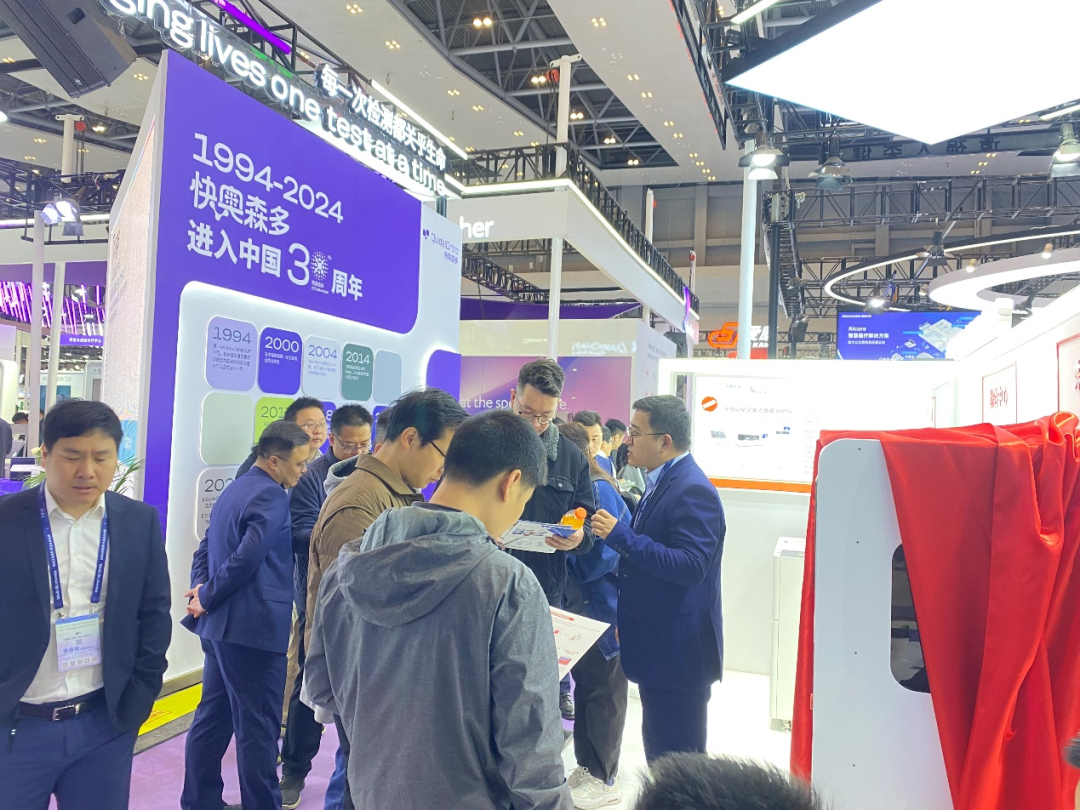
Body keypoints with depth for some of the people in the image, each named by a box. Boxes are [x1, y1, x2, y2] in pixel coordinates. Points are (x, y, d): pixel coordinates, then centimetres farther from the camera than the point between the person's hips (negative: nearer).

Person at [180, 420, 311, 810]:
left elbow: (205, 549, 15)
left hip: (220, 623, 10)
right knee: (258, 727, 1)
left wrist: (201, 588, 1)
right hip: (253, 626, -10)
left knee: (213, 715, 18)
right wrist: (207, 597, -13)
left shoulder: (235, 489, 13)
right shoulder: (272, 496, -17)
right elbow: (247, 558, -26)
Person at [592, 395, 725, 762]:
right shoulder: (661, 483, 10)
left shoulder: (693, 491, -20)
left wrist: (622, 536, -28)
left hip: (678, 650, -10)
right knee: (658, 749, 21)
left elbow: (690, 566, -28)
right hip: (656, 646, 10)